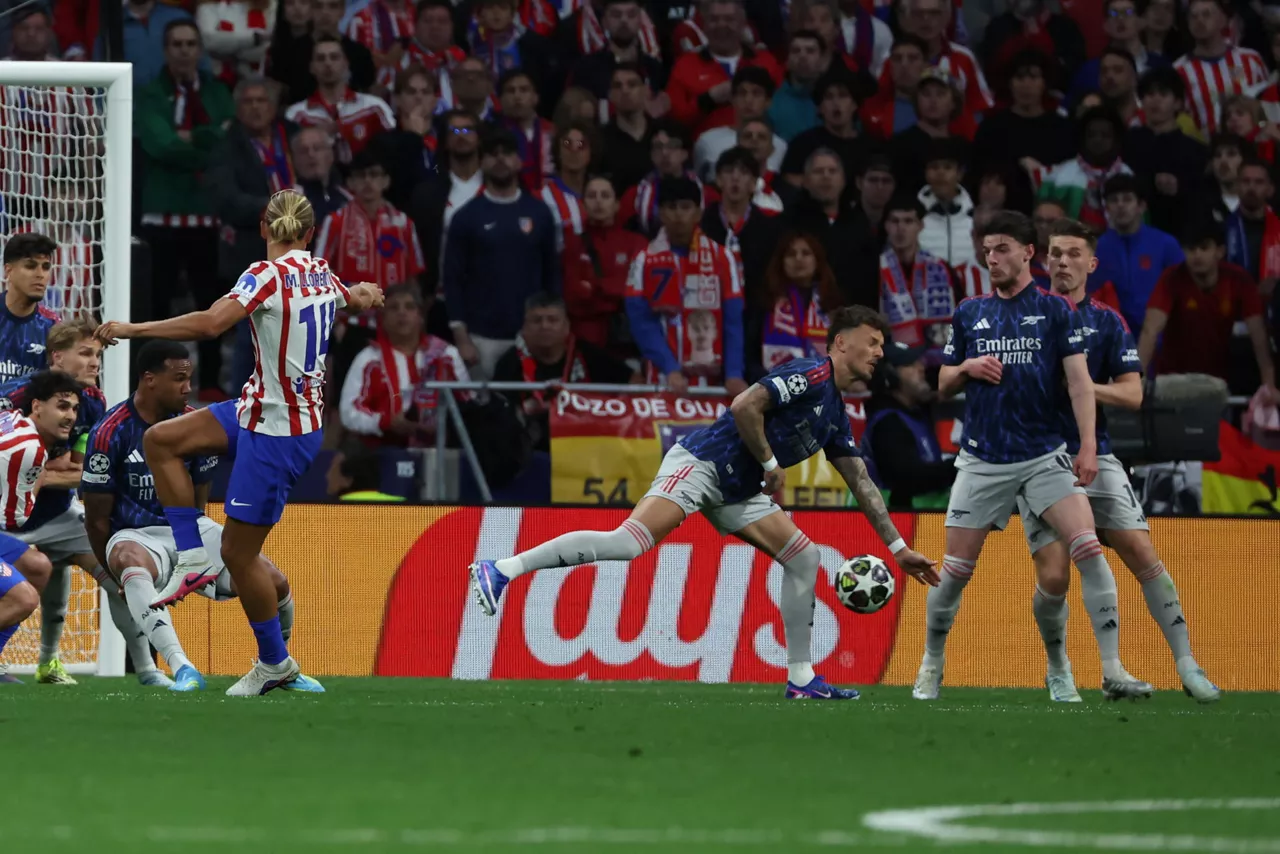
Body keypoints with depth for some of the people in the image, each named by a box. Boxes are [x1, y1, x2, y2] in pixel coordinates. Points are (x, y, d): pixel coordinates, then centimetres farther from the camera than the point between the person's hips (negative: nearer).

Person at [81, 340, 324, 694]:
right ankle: (182, 669, -54)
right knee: (130, 559, -43)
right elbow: (97, 518, -4)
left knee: (276, 584, -13)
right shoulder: (110, 432, -12)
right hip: (135, 535, -5)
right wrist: (117, 577, 1)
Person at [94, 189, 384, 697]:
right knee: (160, 441, 11)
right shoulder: (322, 273, 5)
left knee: (239, 550, 2)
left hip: (279, 432, -9)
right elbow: (361, 299, 29)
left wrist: (133, 329, -26)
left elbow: (209, 323, -32)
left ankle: (275, 662, 16)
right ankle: (194, 559, 11)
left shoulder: (269, 275, -19)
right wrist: (364, 293, 54)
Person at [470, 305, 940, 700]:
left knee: (804, 557, 3)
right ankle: (500, 570, -26)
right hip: (702, 464, -10)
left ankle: (801, 679, 9)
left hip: (736, 490, 10)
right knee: (629, 542, -26)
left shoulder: (836, 416, 19)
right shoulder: (810, 375, -11)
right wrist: (770, 463, -12)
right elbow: (745, 406, -23)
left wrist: (899, 549, 24)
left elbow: (863, 485, 25)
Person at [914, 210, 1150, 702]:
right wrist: (967, 368, -7)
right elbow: (943, 385, 15)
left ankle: (1113, 673, -17)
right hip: (982, 460, 2)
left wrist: (1088, 447, -16)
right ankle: (931, 669, 23)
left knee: (1089, 550, -18)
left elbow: (1079, 381, -5)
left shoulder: (1055, 311, 1)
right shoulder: (969, 314, 9)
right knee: (955, 570, 2)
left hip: (1044, 456, -2)